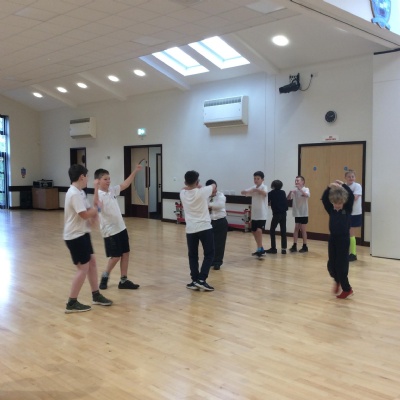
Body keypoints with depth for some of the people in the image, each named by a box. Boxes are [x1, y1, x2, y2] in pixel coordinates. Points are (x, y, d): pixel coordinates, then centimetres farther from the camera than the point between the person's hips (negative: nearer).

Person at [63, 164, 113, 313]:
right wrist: (97, 209, -8)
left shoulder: (80, 192, 11)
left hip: (82, 234, 10)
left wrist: (93, 212, -11)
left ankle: (96, 295, 28)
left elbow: (89, 210, 12)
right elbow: (85, 214, -26)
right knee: (83, 267, -5)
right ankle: (71, 303, 3)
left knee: (92, 262, 16)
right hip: (75, 236, -10)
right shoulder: (74, 194, -22)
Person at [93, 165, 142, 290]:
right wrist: (96, 188, -50)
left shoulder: (112, 190, 5)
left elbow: (125, 184, 15)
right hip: (110, 231, -8)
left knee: (125, 253, 9)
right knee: (115, 256, -1)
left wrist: (135, 171, 10)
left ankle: (124, 280, 17)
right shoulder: (99, 195, -18)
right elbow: (96, 205, -40)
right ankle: (105, 276, 25)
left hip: (121, 227, 8)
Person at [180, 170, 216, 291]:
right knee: (209, 254, 7)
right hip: (205, 228, -3)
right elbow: (214, 186, 13)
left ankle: (195, 281, 9)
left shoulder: (182, 193, -1)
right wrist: (199, 187, 29)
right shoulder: (202, 192, -10)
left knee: (193, 255, 13)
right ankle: (201, 280, -3)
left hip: (190, 229, 3)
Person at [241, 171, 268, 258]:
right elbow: (243, 192, 1)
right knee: (254, 231, 13)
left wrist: (256, 189, -49)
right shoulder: (253, 188, 10)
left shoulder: (264, 187, -10)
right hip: (254, 214, 7)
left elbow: (265, 193, -33)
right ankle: (260, 248, 27)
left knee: (259, 230, -21)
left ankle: (260, 249, -11)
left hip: (262, 214, -7)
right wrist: (246, 192, -22)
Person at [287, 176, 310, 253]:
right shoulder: (294, 190, 5)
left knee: (303, 230, 2)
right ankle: (294, 246, 9)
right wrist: (290, 192, -19)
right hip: (297, 213, 4)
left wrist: (300, 189, -36)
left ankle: (305, 246, 11)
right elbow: (288, 198, -1)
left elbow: (307, 195, -28)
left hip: (303, 213, -4)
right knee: (296, 229, 6)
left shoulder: (306, 189, -7)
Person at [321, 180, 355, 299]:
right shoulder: (331, 210, 3)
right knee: (331, 264, 7)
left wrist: (343, 185, -13)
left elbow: (351, 196, -15)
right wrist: (329, 187, -17)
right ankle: (337, 280, 37)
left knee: (341, 265, -2)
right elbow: (324, 199, -6)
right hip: (333, 239, 4)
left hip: (343, 239, -4)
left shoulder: (347, 209, -4)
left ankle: (347, 289, 12)